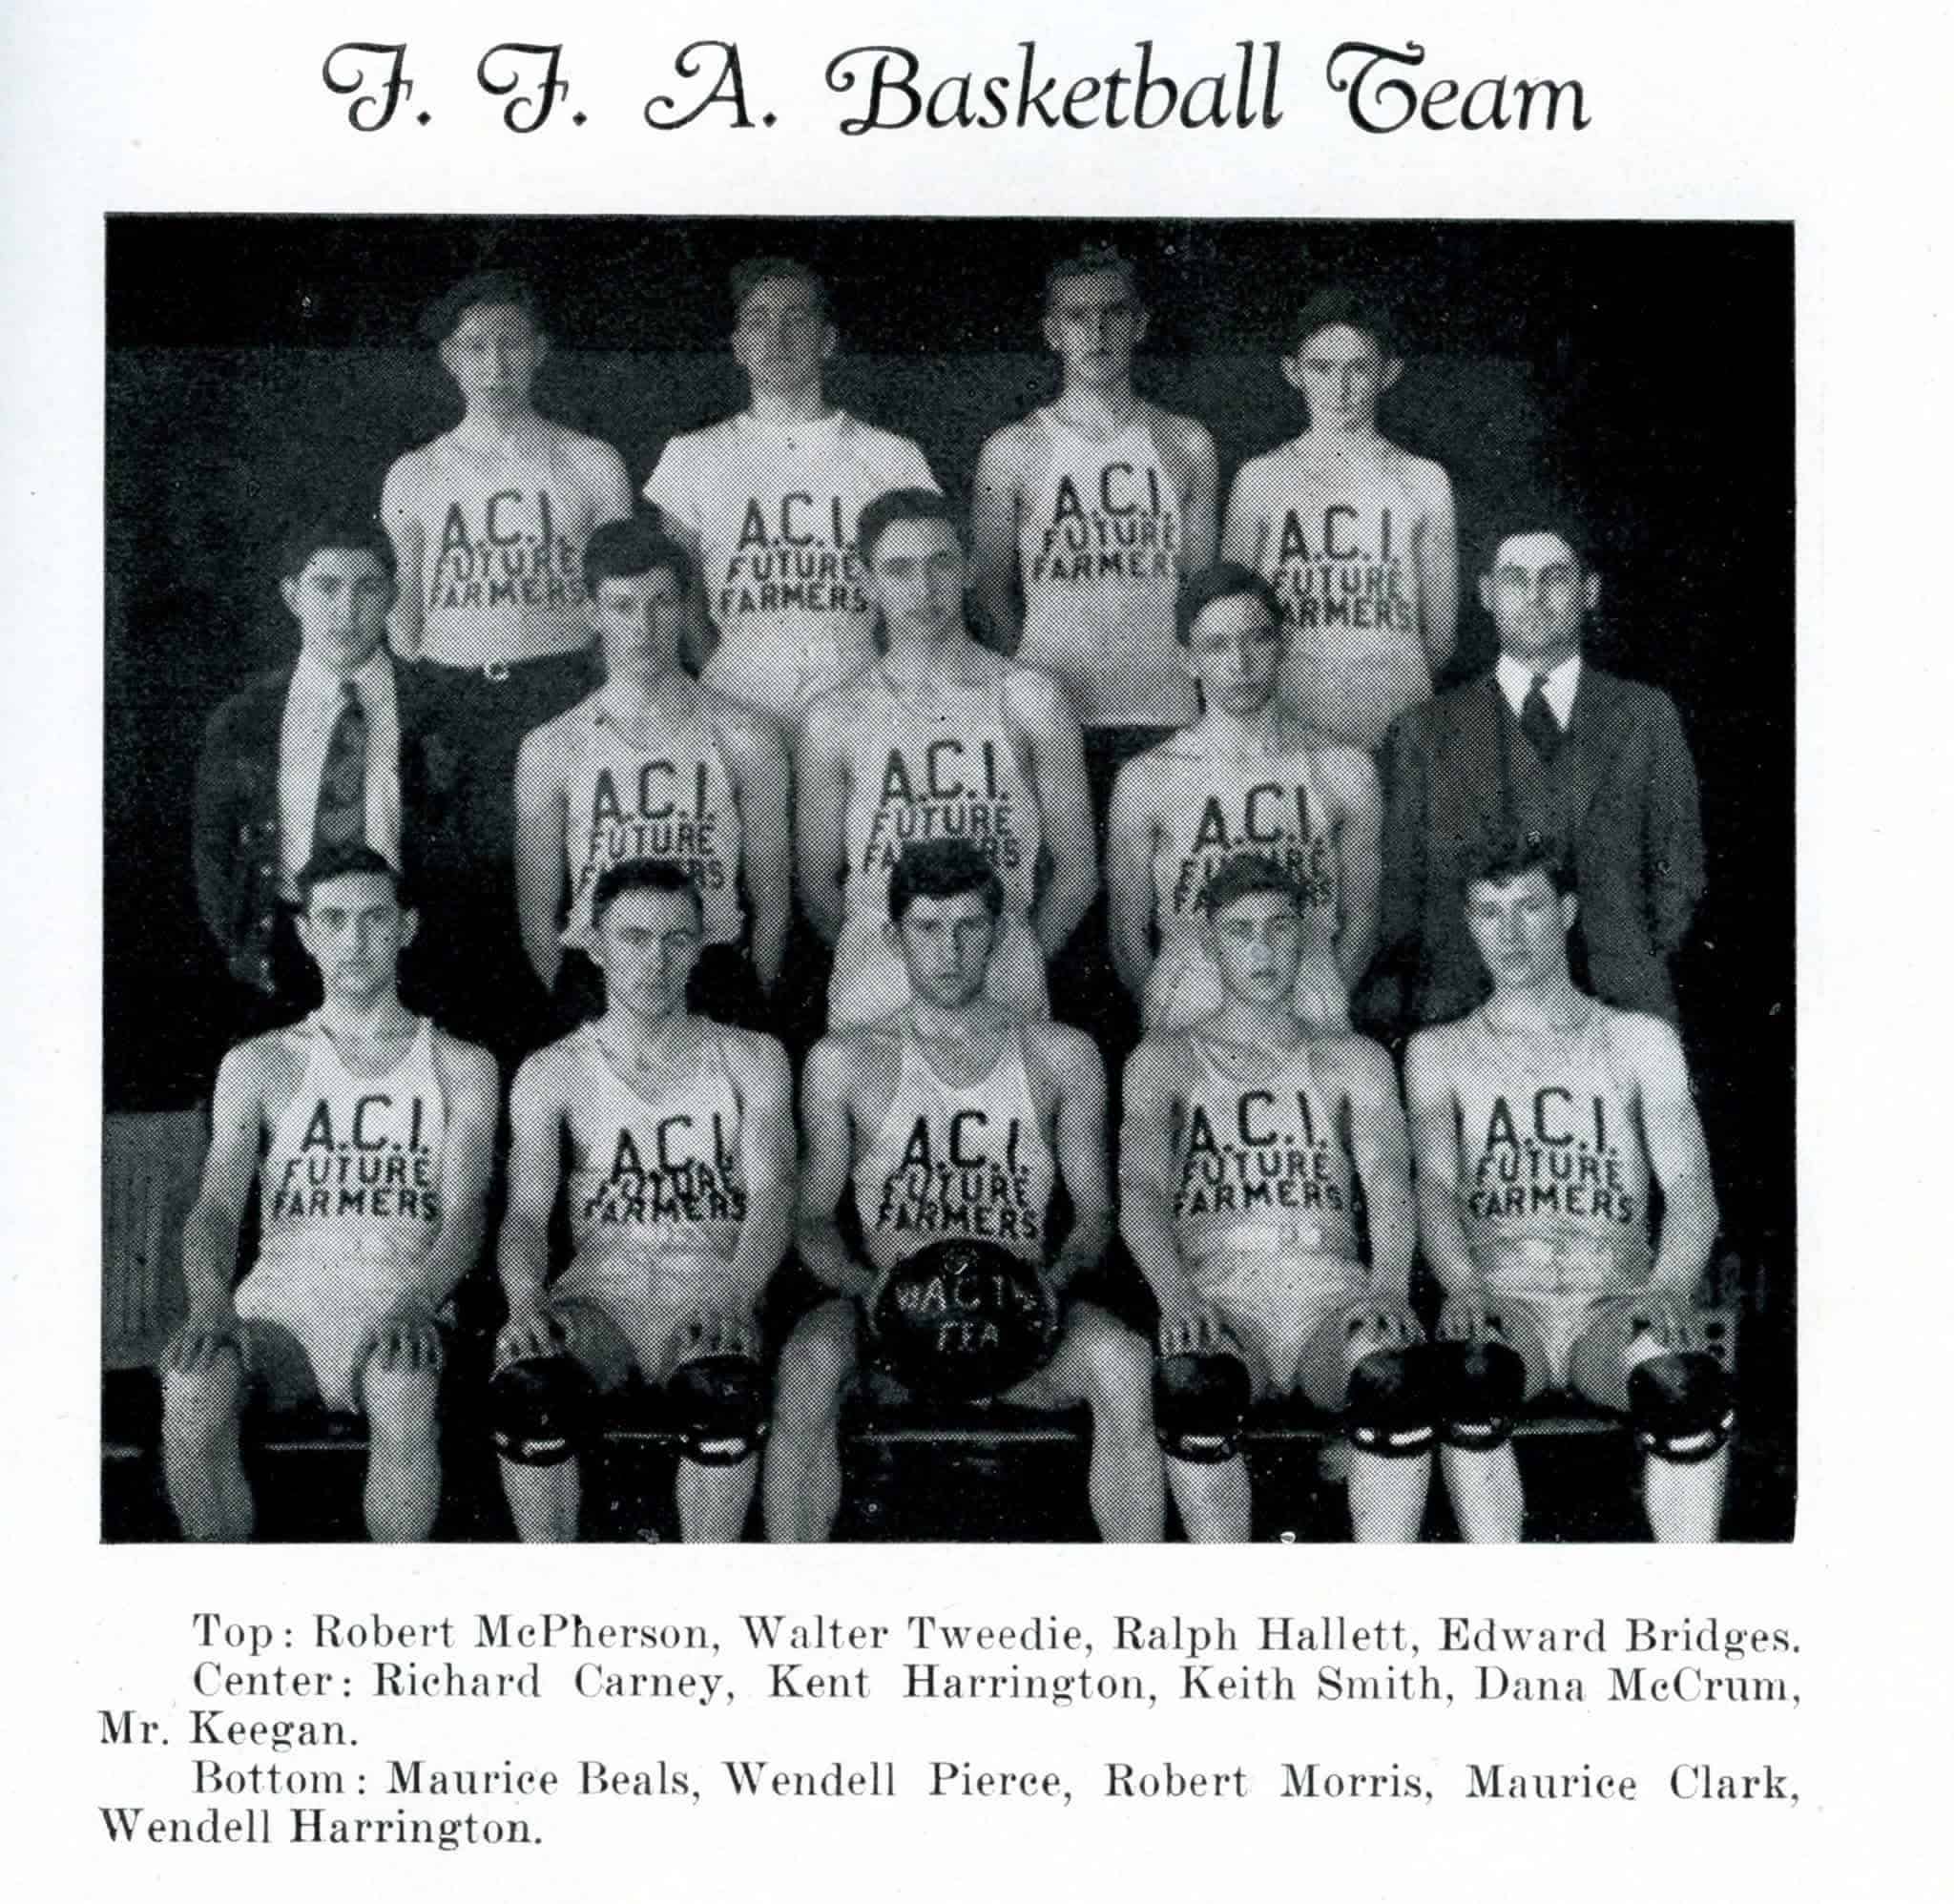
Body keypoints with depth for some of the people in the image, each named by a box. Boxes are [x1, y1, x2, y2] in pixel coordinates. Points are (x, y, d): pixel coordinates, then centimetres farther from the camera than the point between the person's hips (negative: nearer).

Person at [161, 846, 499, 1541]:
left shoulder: (460, 1067, 13)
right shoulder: (258, 1065, 15)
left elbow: (464, 1213, 0)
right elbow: (217, 1203, 2)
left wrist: (419, 1303, -23)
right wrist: (211, 1301, -21)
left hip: (398, 1309, -1)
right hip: (282, 1306, 1)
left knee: (403, 1393, -37)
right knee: (192, 1388, -32)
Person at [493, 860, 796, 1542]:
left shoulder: (750, 1060, 11)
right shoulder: (553, 1072, 11)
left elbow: (772, 1193, -2)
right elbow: (527, 1213, 0)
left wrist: (734, 1294, -23)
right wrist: (527, 1302, -24)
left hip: (709, 1292, 0)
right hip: (600, 1293, 1)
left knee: (726, 1390, -36)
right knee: (523, 1385, -33)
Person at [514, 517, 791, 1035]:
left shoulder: (742, 739, 6)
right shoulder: (550, 749, 6)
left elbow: (772, 903, 7)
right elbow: (537, 915, 9)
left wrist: (748, 1013, 2)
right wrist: (578, 1009, 1)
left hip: (715, 975, 0)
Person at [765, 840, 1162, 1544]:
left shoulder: (1061, 1057, 16)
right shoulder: (844, 1062, 14)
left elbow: (1095, 1210, 13)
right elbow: (814, 1216, 11)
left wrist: (1057, 1274, -10)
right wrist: (862, 1280, -12)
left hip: (1020, 1313, 0)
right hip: (892, 1307, 0)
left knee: (1121, 1360, -32)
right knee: (809, 1360, -34)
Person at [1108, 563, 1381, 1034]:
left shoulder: (1344, 772, 7)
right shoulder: (1145, 781, 3)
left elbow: (1360, 924, 12)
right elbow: (1128, 934, 7)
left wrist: (1323, 1006, 4)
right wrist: (1164, 1020, 0)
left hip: (1313, 1031, 1)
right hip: (1185, 1034, -1)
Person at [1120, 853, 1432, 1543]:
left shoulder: (1353, 1062, 20)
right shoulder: (1165, 1062, 17)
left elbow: (1388, 1181, 3)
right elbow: (1141, 1188, 0)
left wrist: (1390, 1287, -19)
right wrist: (1177, 1295, -21)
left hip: (1333, 1295, 1)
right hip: (1220, 1298, -1)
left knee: (1396, 1374, -34)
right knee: (1192, 1382, -36)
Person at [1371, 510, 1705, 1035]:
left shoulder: (1646, 716, 13)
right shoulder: (1427, 731, 11)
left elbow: (1679, 868, 16)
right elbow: (1398, 889, 10)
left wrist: (1636, 968, 5)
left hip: (1620, 1012, 1)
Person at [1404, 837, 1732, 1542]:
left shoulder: (1639, 1042, 17)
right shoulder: (1441, 1052, 17)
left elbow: (1690, 1188, 6)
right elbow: (1435, 1185, 2)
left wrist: (1669, 1285, -16)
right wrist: (1463, 1284, -20)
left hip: (1616, 1305, 0)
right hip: (1503, 1304, 0)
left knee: (1688, 1382, -34)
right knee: (1470, 1375, -36)